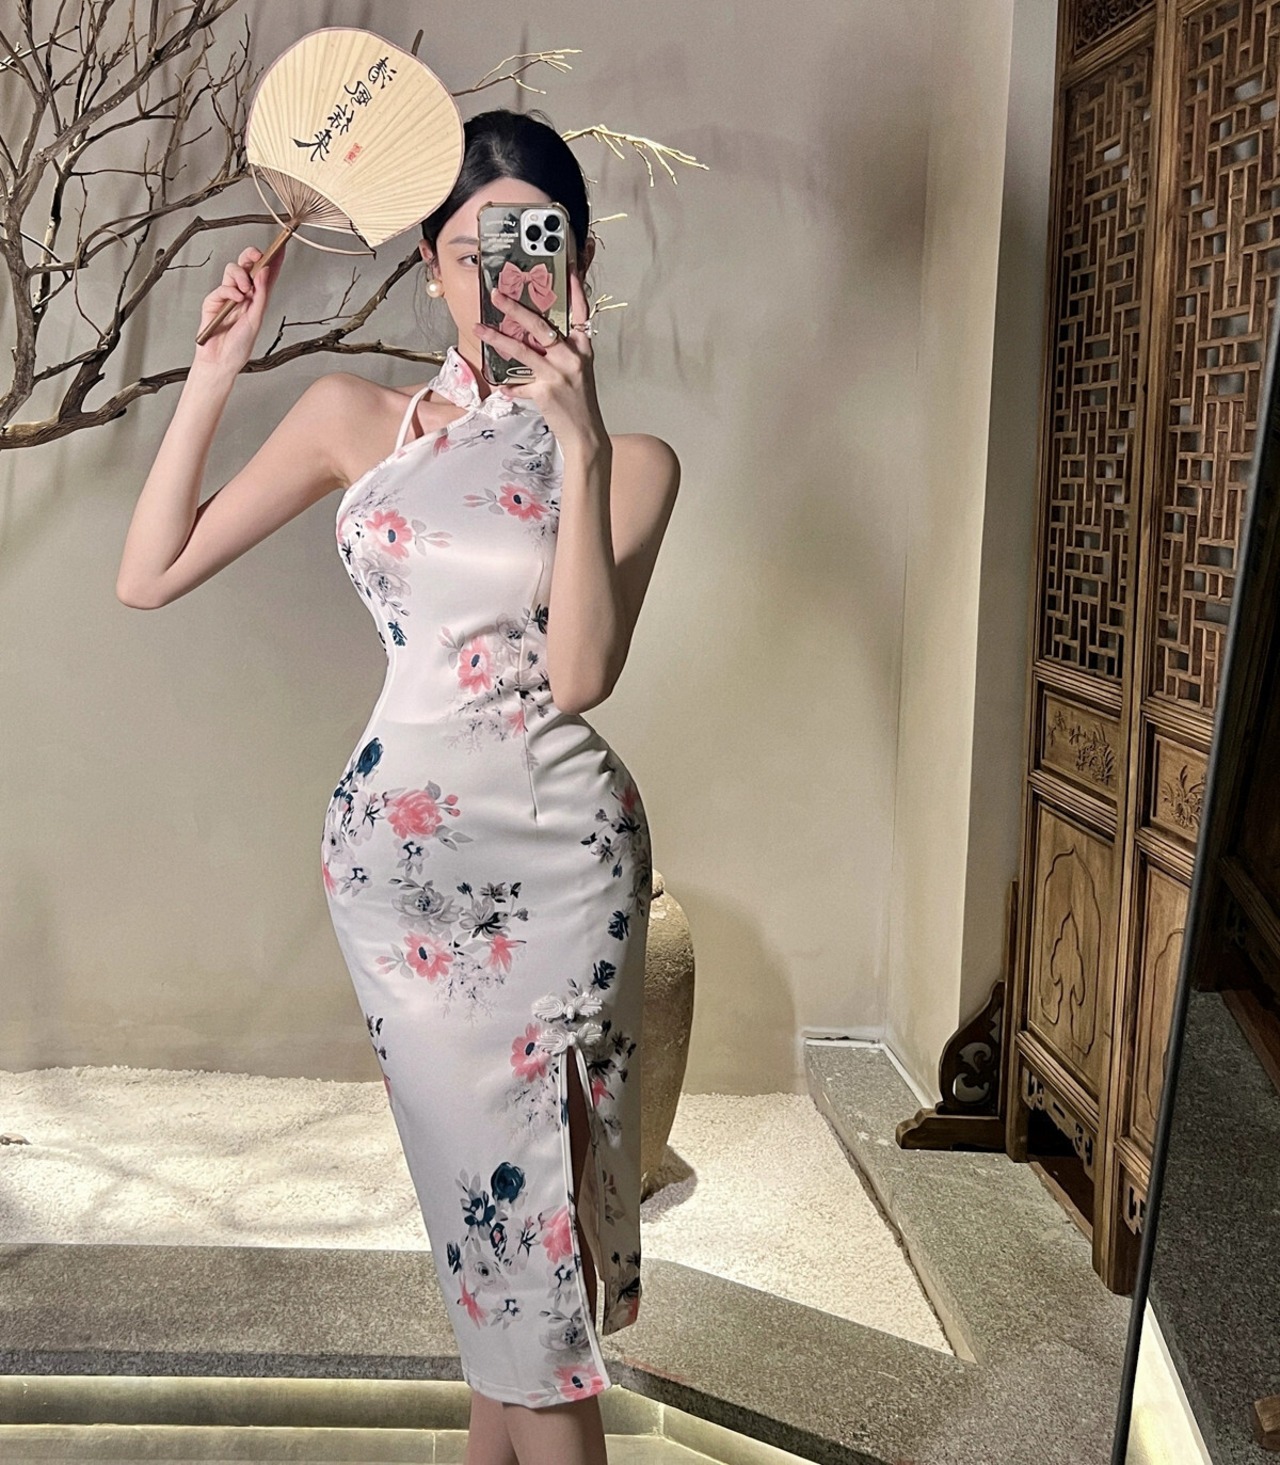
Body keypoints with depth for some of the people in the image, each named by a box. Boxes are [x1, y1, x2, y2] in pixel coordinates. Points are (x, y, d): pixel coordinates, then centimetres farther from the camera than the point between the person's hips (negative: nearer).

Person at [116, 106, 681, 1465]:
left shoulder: (631, 460, 1)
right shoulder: (354, 418, 5)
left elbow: (578, 676, -14)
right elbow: (149, 577, 0)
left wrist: (579, 442, -19)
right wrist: (215, 369, -6)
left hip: (560, 852, 0)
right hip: (397, 847, 0)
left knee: (502, 1187, 6)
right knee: (508, 1189, 4)